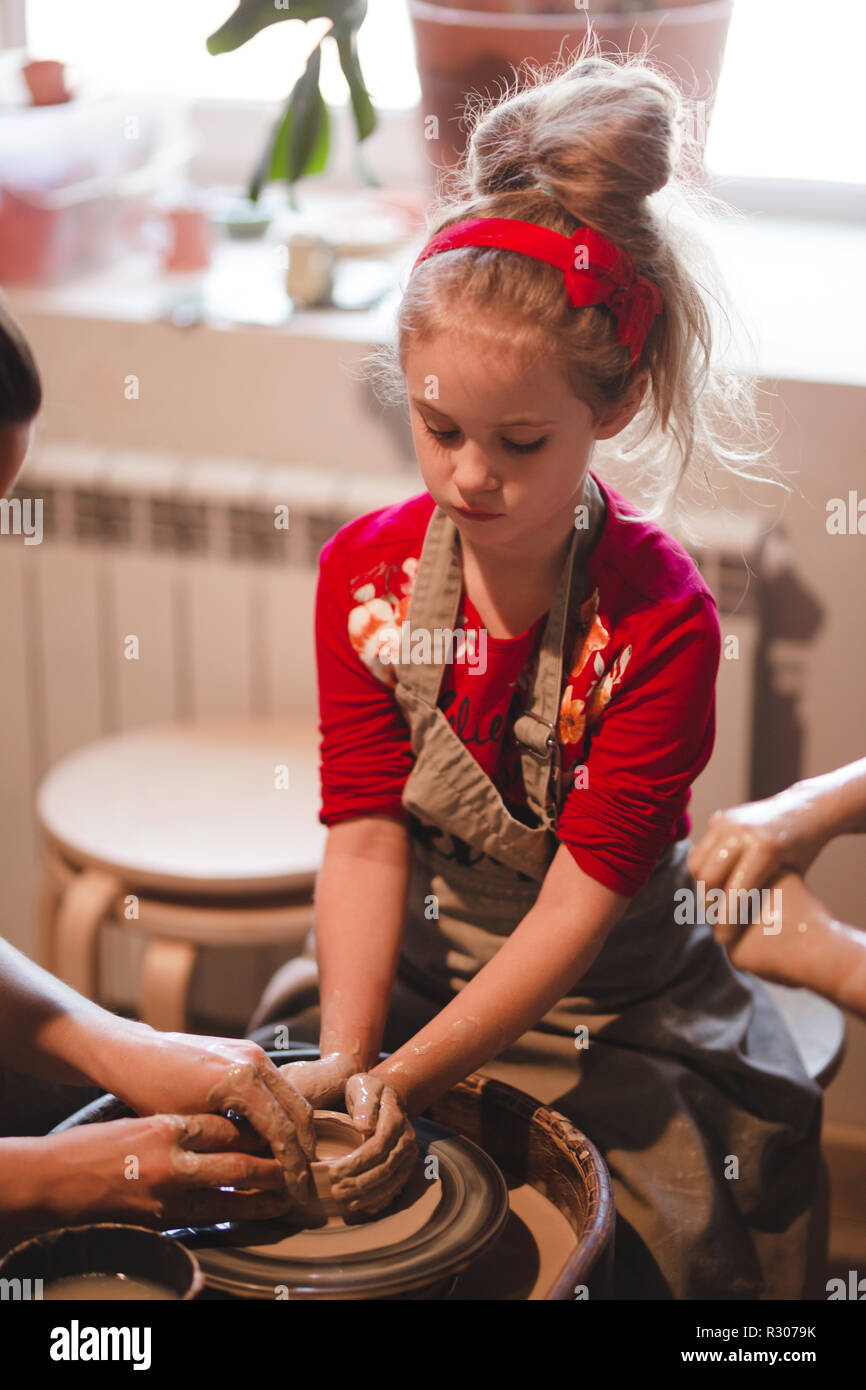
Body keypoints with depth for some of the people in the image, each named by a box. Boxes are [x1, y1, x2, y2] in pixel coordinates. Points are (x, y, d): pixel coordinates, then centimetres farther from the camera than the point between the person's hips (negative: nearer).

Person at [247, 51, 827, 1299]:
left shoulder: (660, 618, -20)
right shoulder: (366, 573, -8)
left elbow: (584, 898, -21)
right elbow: (367, 832, -12)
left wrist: (404, 1079, -25)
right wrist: (345, 1058, -25)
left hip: (611, 1006, -3)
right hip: (404, 967, 3)